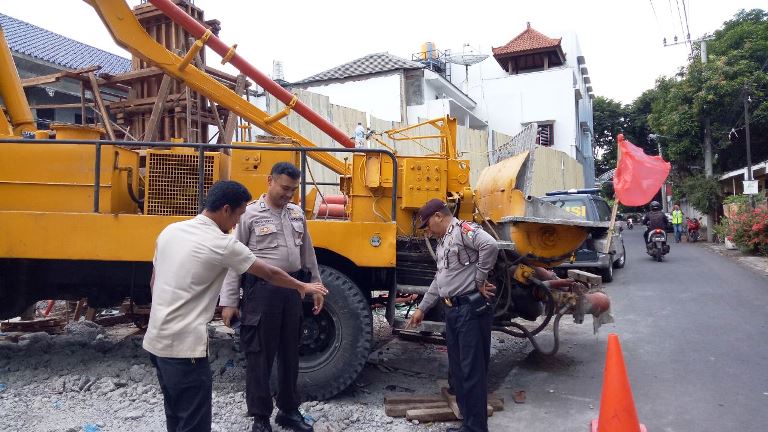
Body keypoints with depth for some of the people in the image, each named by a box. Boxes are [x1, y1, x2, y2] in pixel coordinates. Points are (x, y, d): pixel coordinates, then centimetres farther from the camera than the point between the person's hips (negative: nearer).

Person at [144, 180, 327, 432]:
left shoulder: (170, 231, 7)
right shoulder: (222, 244, -14)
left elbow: (154, 283, 17)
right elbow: (269, 274, -2)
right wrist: (302, 287, 14)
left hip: (156, 341, 9)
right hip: (185, 347, -8)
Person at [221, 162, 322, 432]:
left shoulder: (297, 213, 10)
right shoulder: (250, 215, -6)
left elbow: (307, 254, 17)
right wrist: (228, 301, -9)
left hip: (292, 289, 6)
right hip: (262, 289, -5)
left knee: (290, 352, 14)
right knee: (259, 354, 4)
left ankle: (288, 410, 29)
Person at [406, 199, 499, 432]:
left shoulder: (463, 229, -11)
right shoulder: (442, 242, 20)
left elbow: (490, 246, -30)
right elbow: (439, 280, 27)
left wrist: (480, 280, -21)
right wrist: (421, 308, 28)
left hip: (471, 310, -10)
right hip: (453, 311, 10)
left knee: (472, 371, -4)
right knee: (457, 371, 14)